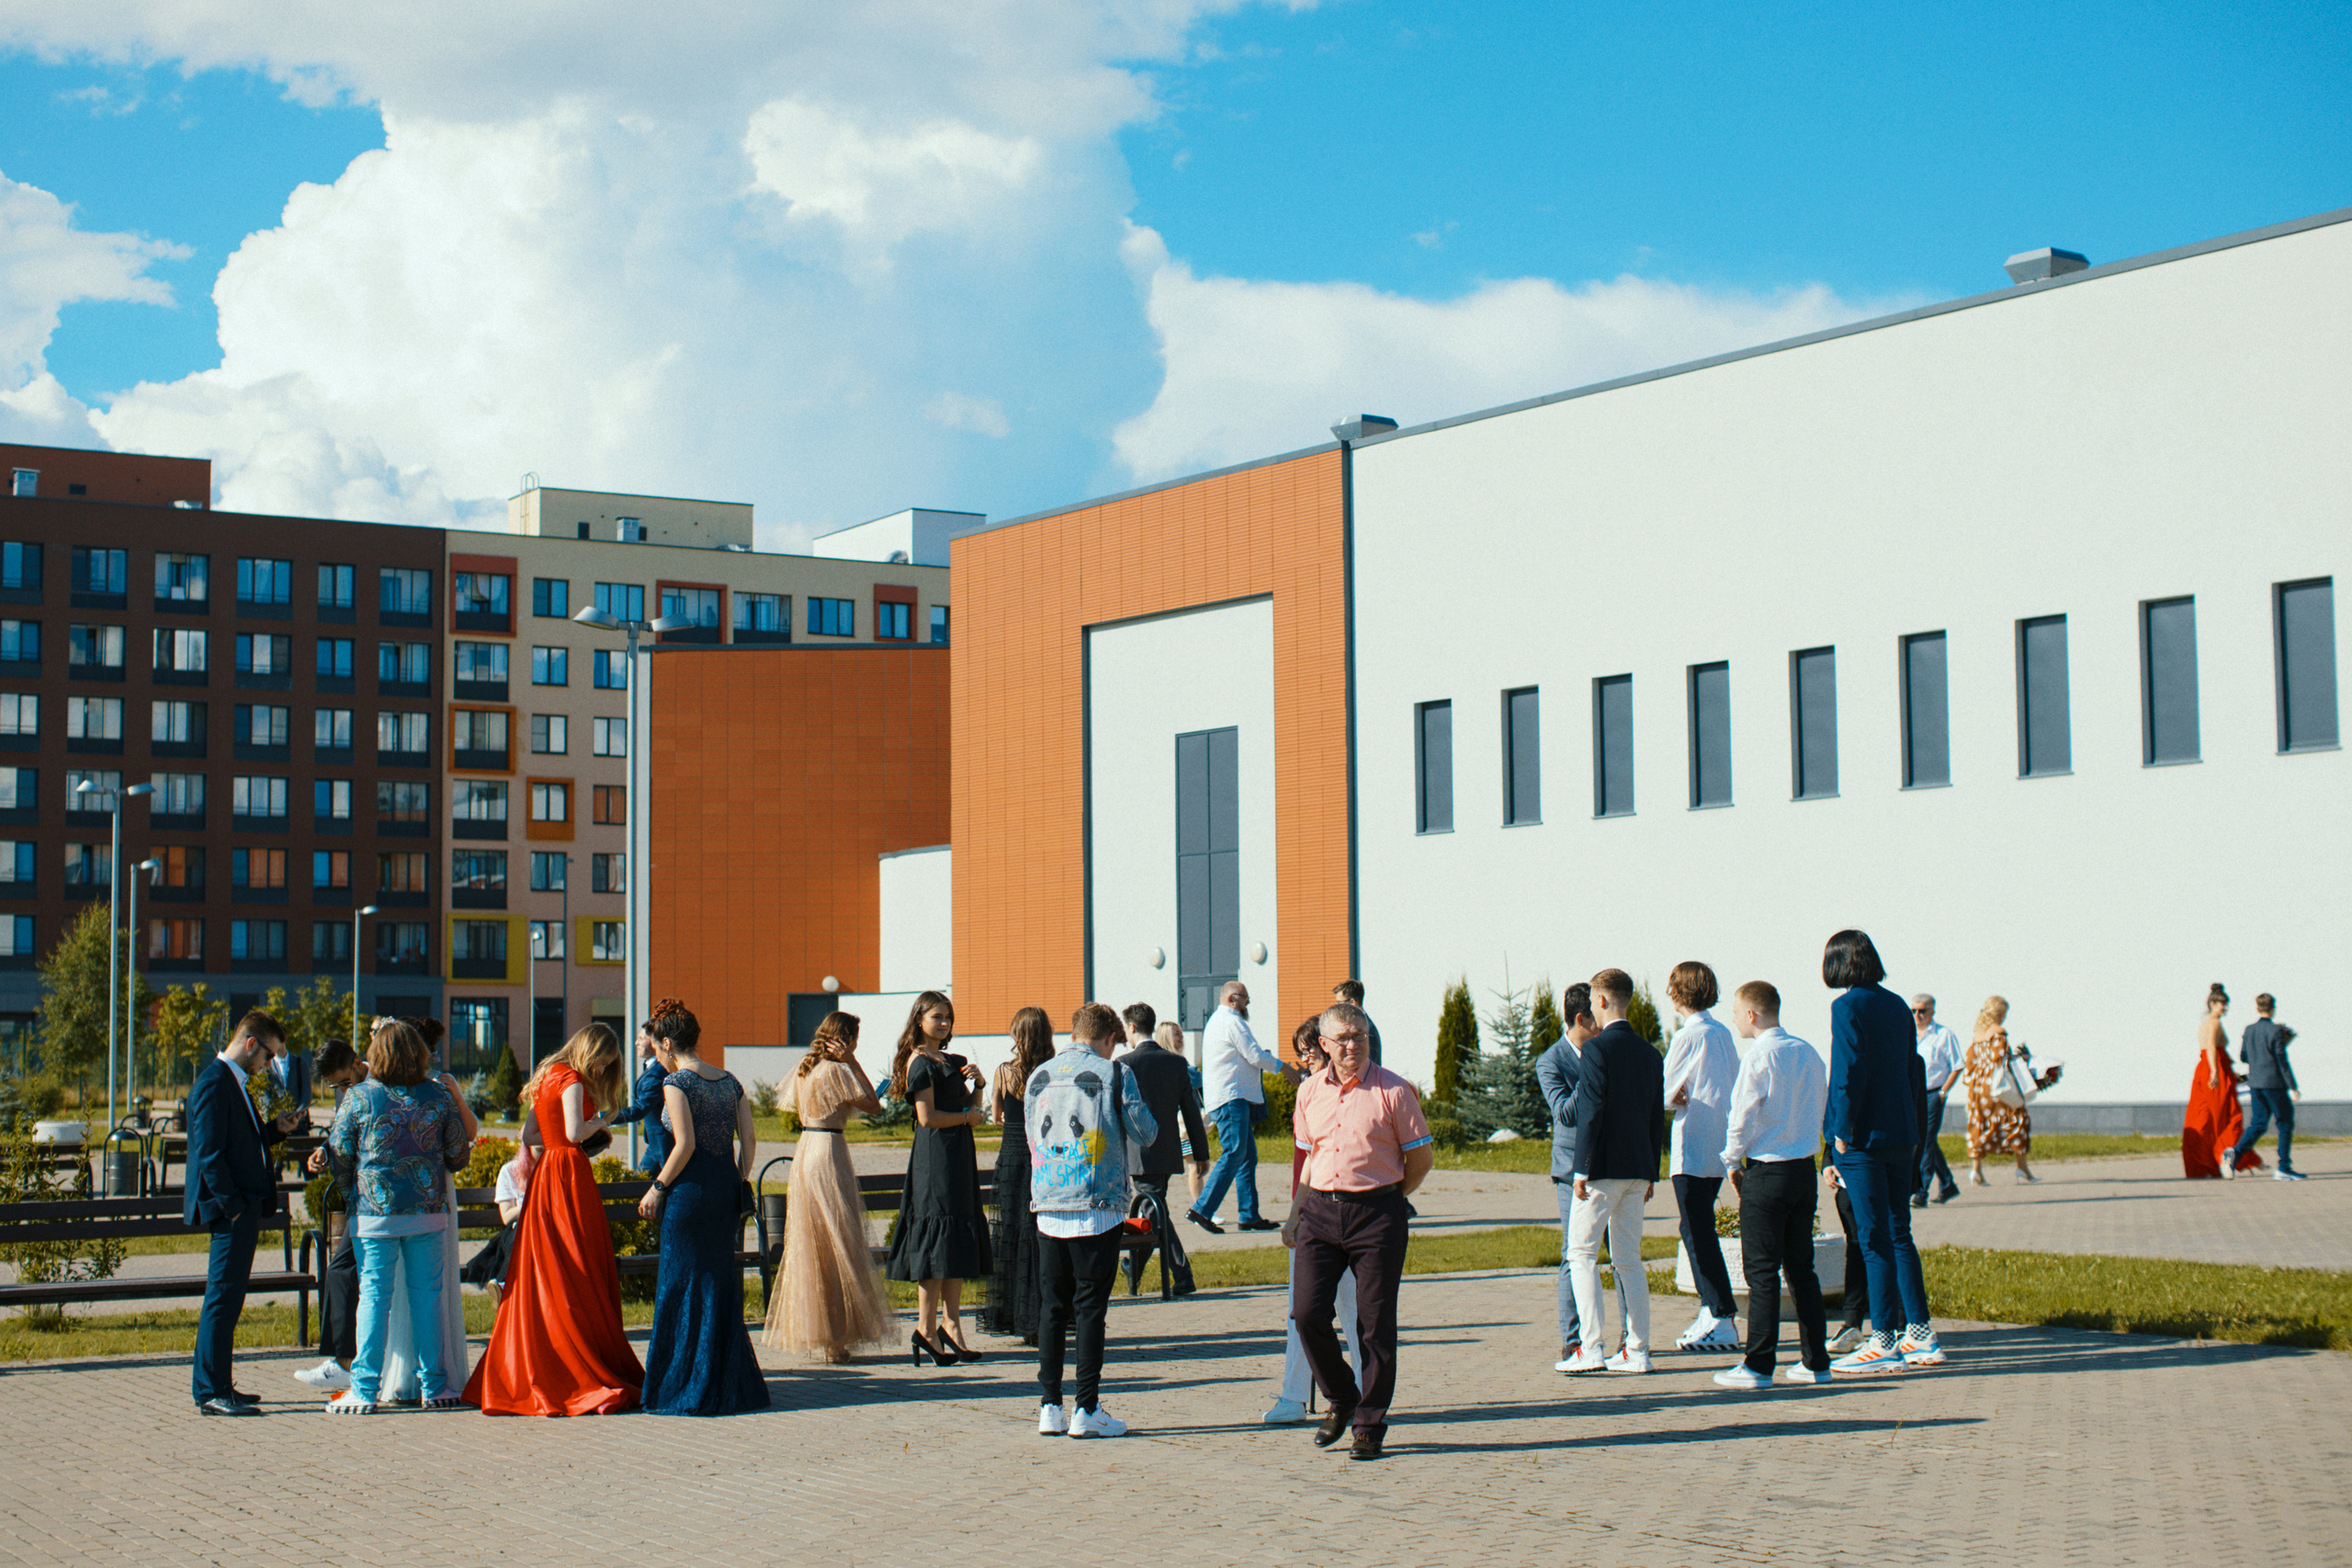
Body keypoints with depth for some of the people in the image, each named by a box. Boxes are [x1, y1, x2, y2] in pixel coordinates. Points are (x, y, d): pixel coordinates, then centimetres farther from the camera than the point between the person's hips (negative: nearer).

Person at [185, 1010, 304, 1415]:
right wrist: (233, 1207, -19)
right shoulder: (214, 1084, -14)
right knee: (222, 1299, -8)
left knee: (228, 1299, 14)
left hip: (245, 1207, 11)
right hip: (231, 1212, -11)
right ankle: (212, 1394, -5)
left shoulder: (232, 1083, 18)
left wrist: (277, 1129, 10)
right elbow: (210, 1153, -19)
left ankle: (217, 1387, 20)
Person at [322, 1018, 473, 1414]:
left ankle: (365, 1390, 2)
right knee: (427, 1294, 9)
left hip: (374, 1213, -2)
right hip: (429, 1211, 2)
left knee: (374, 1296, 3)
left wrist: (348, 1194, 18)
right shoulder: (439, 1095, -1)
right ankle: (433, 1385, 12)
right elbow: (458, 1154, 6)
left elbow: (339, 1156, 0)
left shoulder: (359, 1098, -7)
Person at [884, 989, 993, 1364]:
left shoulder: (951, 1062, 17)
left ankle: (951, 1324, 12)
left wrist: (976, 1084, 3)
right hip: (935, 1155, -9)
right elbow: (928, 1117, -16)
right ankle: (927, 1329, -5)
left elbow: (969, 1107, 21)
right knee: (938, 1236, -9)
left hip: (959, 1155, 9)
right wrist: (968, 1117, -4)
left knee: (960, 1240, 7)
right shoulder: (919, 1062, -9)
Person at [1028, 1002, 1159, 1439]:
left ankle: (1049, 1406, 10)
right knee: (1090, 1306, 0)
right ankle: (1086, 1409, -1)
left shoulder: (1038, 1077, 9)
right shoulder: (1115, 1075, -5)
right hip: (1098, 1206, -4)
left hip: (1048, 1206, 4)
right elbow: (1145, 1132, 0)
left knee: (1052, 1305, 10)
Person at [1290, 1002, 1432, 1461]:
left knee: (1375, 1323, 0)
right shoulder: (1309, 1092, 9)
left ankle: (1369, 1426, 10)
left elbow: (1421, 1158, 2)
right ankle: (1341, 1399, 18)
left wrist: (1386, 1200, 5)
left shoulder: (1393, 1091, -4)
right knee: (1307, 1311, -5)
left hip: (1376, 1213, -4)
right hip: (1320, 1212, 4)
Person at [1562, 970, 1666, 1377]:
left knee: (1582, 1253, -1)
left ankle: (1591, 1350, -7)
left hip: (1602, 1168, -7)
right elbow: (1658, 1117, 15)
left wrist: (1582, 1169, -13)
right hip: (1637, 1169, 7)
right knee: (1629, 1260, 11)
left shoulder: (1598, 1048, -11)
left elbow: (1591, 1111, -16)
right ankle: (1637, 1351, 8)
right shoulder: (1650, 1053, 12)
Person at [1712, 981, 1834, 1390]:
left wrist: (1732, 1162, 2)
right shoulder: (1809, 1054, 7)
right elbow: (1821, 1109, 14)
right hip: (1805, 1168, 7)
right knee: (1801, 1267, 12)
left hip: (1766, 1172, -7)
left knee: (1762, 1270, -3)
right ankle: (1815, 1360, 13)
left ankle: (1759, 1364, -2)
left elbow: (1743, 1116, -12)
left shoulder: (1759, 1057, -13)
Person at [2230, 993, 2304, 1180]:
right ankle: (2284, 1168, 4)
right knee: (2285, 1123, 5)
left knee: (2259, 1123, 12)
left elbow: (2243, 1056, 12)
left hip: (2255, 1082, 6)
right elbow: (2282, 1061, -14)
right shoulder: (2276, 1031, -13)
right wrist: (2293, 1087, -10)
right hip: (2274, 1083, -6)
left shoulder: (2249, 1030, 5)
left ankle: (2236, 1152, -9)